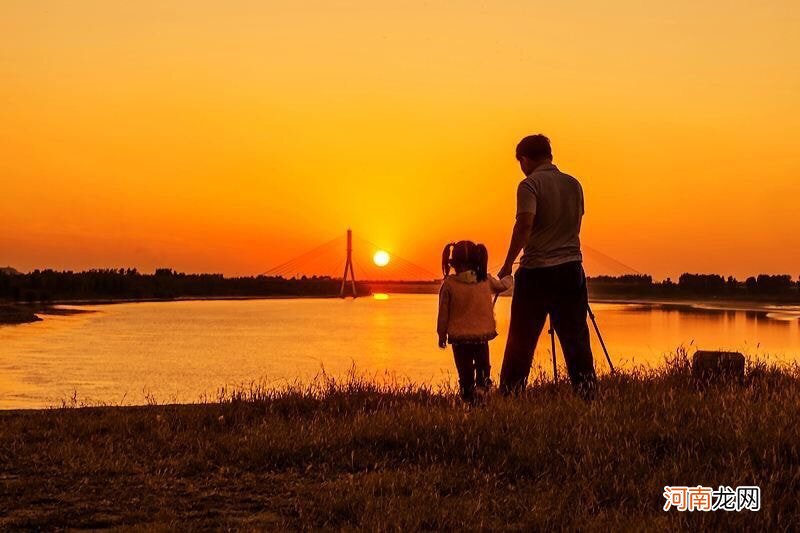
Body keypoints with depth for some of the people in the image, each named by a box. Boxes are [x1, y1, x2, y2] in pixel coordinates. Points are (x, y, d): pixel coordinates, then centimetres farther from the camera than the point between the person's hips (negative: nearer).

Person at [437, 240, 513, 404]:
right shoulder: (486, 280, -1)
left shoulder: (449, 284, -7)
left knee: (465, 372, 7)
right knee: (482, 366, 14)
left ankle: (468, 398, 7)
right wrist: (509, 278, 44)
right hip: (482, 335, 1)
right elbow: (502, 285, 21)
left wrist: (442, 335, 10)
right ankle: (482, 384, -8)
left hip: (459, 336, -1)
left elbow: (443, 312, -2)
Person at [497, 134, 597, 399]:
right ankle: (588, 395, 4)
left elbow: (524, 225, -18)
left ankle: (508, 397, 3)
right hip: (571, 268, 5)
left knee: (521, 341, 1)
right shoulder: (574, 184, 11)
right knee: (576, 339, 7)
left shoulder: (530, 184, -7)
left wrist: (508, 263, -13)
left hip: (536, 270, -5)